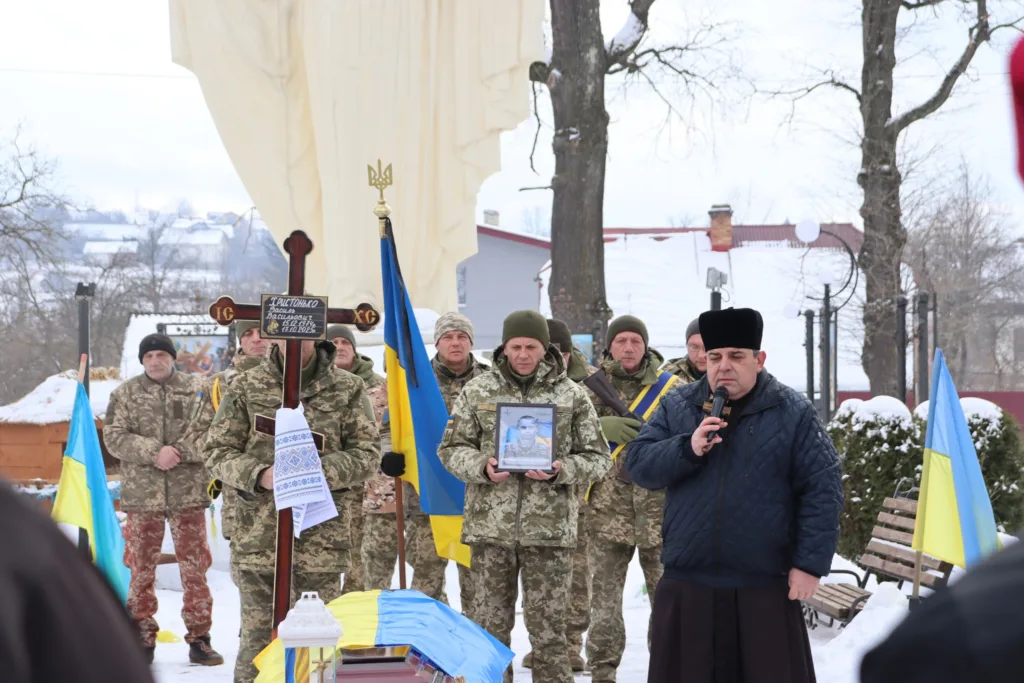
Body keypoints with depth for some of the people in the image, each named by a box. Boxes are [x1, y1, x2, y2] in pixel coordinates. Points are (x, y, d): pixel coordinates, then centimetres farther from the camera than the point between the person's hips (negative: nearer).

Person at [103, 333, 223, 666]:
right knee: (141, 567, 6)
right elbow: (114, 436, -4)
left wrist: (180, 451, -18)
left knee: (195, 566, 2)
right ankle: (142, 637, 17)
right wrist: (153, 452, -17)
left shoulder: (197, 389, 3)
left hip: (189, 492, 0)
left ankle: (199, 638, 10)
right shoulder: (125, 394, 5)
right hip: (142, 494, 1)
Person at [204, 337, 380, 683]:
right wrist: (259, 474, -14)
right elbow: (218, 452, 5)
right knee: (258, 635, 3)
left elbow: (367, 453, 3)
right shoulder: (247, 388, 4)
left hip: (321, 535, 0)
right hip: (259, 534, 0)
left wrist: (320, 471, -14)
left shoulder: (348, 389, 4)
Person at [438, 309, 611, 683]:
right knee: (492, 625, 9)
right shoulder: (477, 391, 6)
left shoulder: (571, 395, 3)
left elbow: (597, 458, 5)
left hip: (550, 528, -1)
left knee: (548, 628, 2)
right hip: (491, 526, 1)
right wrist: (481, 466, -12)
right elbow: (451, 448, 9)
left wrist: (561, 471, -15)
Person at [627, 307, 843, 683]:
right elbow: (639, 464, 1)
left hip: (765, 588, -2)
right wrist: (687, 448, -17)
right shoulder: (676, 406, 6)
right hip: (687, 586, 3)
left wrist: (811, 563, -9)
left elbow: (823, 489, -4)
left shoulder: (793, 413, -3)